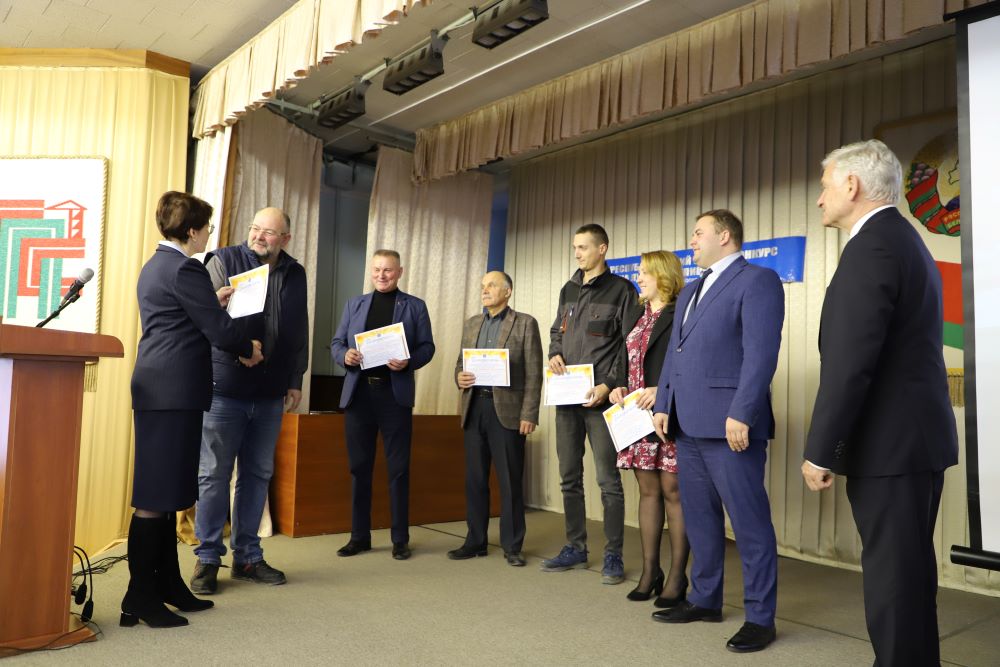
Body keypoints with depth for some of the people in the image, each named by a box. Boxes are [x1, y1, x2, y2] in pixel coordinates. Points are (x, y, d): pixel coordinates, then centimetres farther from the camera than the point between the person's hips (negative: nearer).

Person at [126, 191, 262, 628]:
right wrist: (249, 349, 3)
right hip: (174, 391, -10)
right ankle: (140, 599, 5)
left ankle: (167, 584, 22)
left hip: (157, 388, 10)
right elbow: (219, 330, -15)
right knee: (157, 495, -4)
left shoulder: (155, 265, 17)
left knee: (164, 491, 13)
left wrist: (213, 301, 27)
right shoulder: (185, 269, -14)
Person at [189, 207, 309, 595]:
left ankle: (247, 557, 23)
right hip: (224, 388, -4)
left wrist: (295, 381, 12)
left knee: (257, 475, 11)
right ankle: (207, 559, 16)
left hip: (270, 393, 4)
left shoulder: (295, 274, 10)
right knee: (214, 474, 3)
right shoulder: (223, 261, -1)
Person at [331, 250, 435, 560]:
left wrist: (408, 362, -17)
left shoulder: (415, 306, 7)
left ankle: (400, 539, 12)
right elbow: (336, 342, 12)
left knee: (398, 468, 3)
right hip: (358, 392, 3)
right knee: (359, 466, 7)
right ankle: (359, 536, 17)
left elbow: (427, 346, 2)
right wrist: (345, 355, -10)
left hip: (395, 393, -2)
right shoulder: (354, 304, 15)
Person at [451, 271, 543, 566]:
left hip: (507, 410, -5)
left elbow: (534, 374, -5)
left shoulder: (525, 323, 0)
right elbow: (460, 362, 19)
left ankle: (512, 546, 12)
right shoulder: (471, 324, 16)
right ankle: (475, 541, 20)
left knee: (510, 481, 1)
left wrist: (529, 415, -11)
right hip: (474, 408, 5)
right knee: (475, 479, 9)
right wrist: (459, 377, -4)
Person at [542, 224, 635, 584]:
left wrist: (608, 386, -16)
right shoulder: (568, 290, 16)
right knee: (570, 477, 11)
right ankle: (576, 547, 23)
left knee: (608, 479, -1)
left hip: (600, 397, -6)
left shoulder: (621, 290, -2)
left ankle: (613, 555, 10)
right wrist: (554, 354, 2)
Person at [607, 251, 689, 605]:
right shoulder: (634, 314, 17)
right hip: (637, 415, 7)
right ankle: (650, 572, 20)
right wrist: (618, 386, 4)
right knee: (648, 491, 11)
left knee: (673, 492, -1)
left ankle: (677, 577, 9)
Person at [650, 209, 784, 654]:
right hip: (689, 423, 9)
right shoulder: (690, 291, 22)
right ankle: (704, 600, 29)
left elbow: (761, 352, -15)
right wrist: (663, 405, 11)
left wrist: (741, 414, -21)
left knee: (750, 522, 0)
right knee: (699, 517, 15)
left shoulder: (757, 281, -4)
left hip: (729, 424, -8)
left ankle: (760, 617, 12)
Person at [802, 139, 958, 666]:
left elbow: (850, 363, -23)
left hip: (889, 445, -10)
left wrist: (819, 450, -17)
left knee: (892, 575, -1)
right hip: (916, 437, 10)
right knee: (911, 572, 19)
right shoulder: (904, 241, 16)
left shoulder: (872, 246, -17)